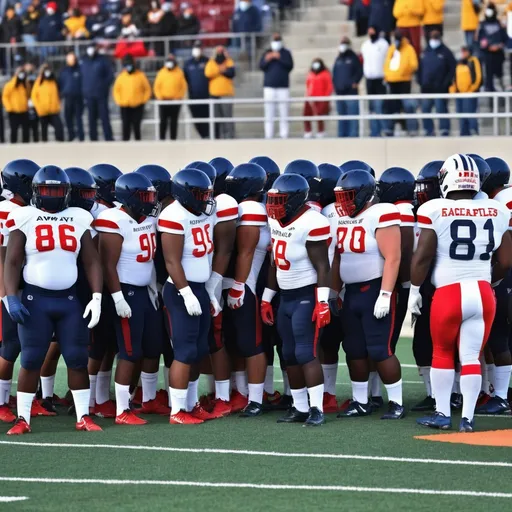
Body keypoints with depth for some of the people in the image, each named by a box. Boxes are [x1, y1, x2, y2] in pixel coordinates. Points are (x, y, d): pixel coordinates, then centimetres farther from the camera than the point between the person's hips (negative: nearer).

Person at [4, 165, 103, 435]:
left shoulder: (79, 220, 7)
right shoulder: (25, 218, -1)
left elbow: (91, 262, 7)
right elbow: (12, 262, -2)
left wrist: (97, 297, -2)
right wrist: (11, 298, -12)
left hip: (69, 299, 3)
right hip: (35, 299, -2)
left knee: (77, 358, 2)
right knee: (31, 360, -1)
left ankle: (84, 416, 9)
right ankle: (23, 419, 5)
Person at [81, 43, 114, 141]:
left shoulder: (103, 60, 0)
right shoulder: (84, 62, 11)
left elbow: (110, 75, -1)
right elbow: (82, 77, 14)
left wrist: (104, 87, -10)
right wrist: (84, 91, 4)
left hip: (101, 96, -4)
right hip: (89, 96, 4)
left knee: (104, 118, -6)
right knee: (91, 119, 5)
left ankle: (109, 138, -4)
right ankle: (93, 139, 10)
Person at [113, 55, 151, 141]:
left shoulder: (141, 75, -1)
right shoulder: (121, 76, 4)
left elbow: (147, 89, 5)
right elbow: (116, 90, 11)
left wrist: (144, 100, -4)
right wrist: (119, 101, 0)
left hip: (137, 107, -2)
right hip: (125, 107, 2)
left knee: (136, 127, 0)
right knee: (126, 127, -1)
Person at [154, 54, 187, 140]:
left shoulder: (179, 73, 2)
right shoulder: (162, 73, 4)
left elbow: (184, 87, 3)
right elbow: (156, 86, 5)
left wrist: (179, 96, -7)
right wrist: (159, 96, -6)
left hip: (176, 101, 0)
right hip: (164, 101, 0)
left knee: (174, 121, 4)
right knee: (163, 121, -2)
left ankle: (173, 138, 7)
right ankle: (162, 138, 2)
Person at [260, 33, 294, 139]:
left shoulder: (286, 53, 8)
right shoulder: (267, 53, 13)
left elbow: (290, 66, -4)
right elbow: (261, 66, 3)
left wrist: (279, 58, -15)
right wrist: (267, 60, -16)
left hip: (283, 87, -1)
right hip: (269, 87, 1)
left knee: (284, 114, -6)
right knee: (269, 114, -2)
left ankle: (284, 135, -6)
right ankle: (268, 136, -2)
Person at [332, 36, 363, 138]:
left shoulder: (353, 58, 1)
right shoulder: (338, 59, 17)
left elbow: (359, 72, -4)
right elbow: (334, 74, 20)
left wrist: (354, 82, -14)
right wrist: (335, 86, 7)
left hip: (351, 92, -6)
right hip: (340, 93, 6)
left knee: (352, 117, -10)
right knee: (342, 117, 11)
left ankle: (353, 135, -12)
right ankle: (342, 136, 15)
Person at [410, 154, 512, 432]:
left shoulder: (434, 211, -9)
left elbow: (422, 256, -6)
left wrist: (414, 290, 7)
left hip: (449, 293, -2)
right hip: (483, 292, 2)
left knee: (442, 353, 15)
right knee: (471, 357, 10)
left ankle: (442, 414, 18)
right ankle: (467, 417, 8)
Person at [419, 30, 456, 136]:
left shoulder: (446, 52, 0)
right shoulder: (426, 52, 14)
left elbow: (452, 69, -3)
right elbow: (421, 68, 18)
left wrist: (446, 83, -11)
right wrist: (421, 81, 6)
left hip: (440, 88, -5)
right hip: (426, 88, 5)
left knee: (441, 109, -5)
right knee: (425, 109, 4)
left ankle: (444, 131, -2)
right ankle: (428, 131, 11)